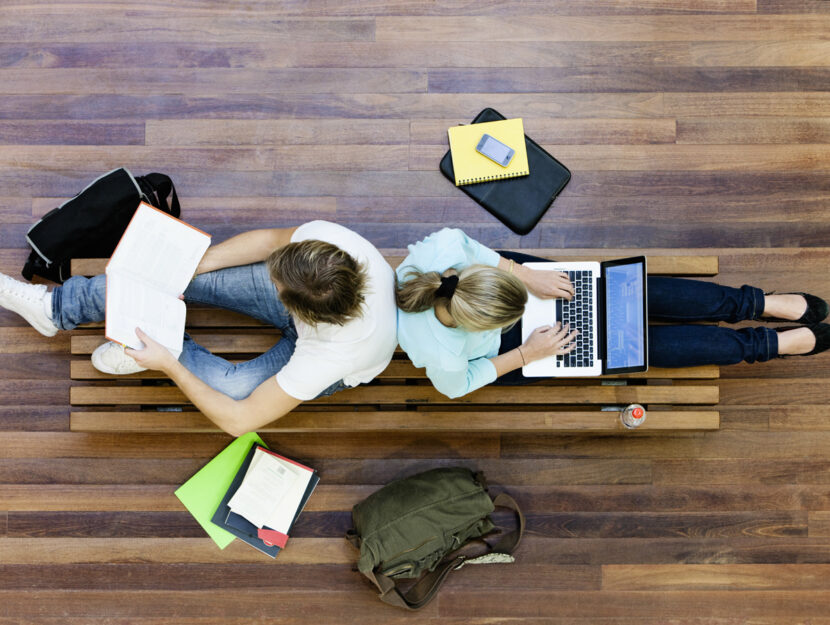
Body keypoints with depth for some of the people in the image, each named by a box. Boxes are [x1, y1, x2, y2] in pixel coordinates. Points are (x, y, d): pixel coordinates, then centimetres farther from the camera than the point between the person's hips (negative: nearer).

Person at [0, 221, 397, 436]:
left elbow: (239, 420, -34)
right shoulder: (326, 236, -36)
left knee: (233, 387, -29)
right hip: (308, 300, 4)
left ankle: (171, 353, 8)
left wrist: (169, 365, -29)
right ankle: (55, 308, 11)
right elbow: (270, 240, -11)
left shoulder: (330, 355, -45)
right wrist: (193, 265, -17)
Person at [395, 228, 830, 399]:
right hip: (497, 349, -4)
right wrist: (526, 354, -17)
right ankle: (775, 343, 10)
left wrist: (527, 276, -16)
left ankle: (761, 304, 14)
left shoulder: (442, 250, -35)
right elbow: (455, 386, -19)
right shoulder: (443, 354, -42)